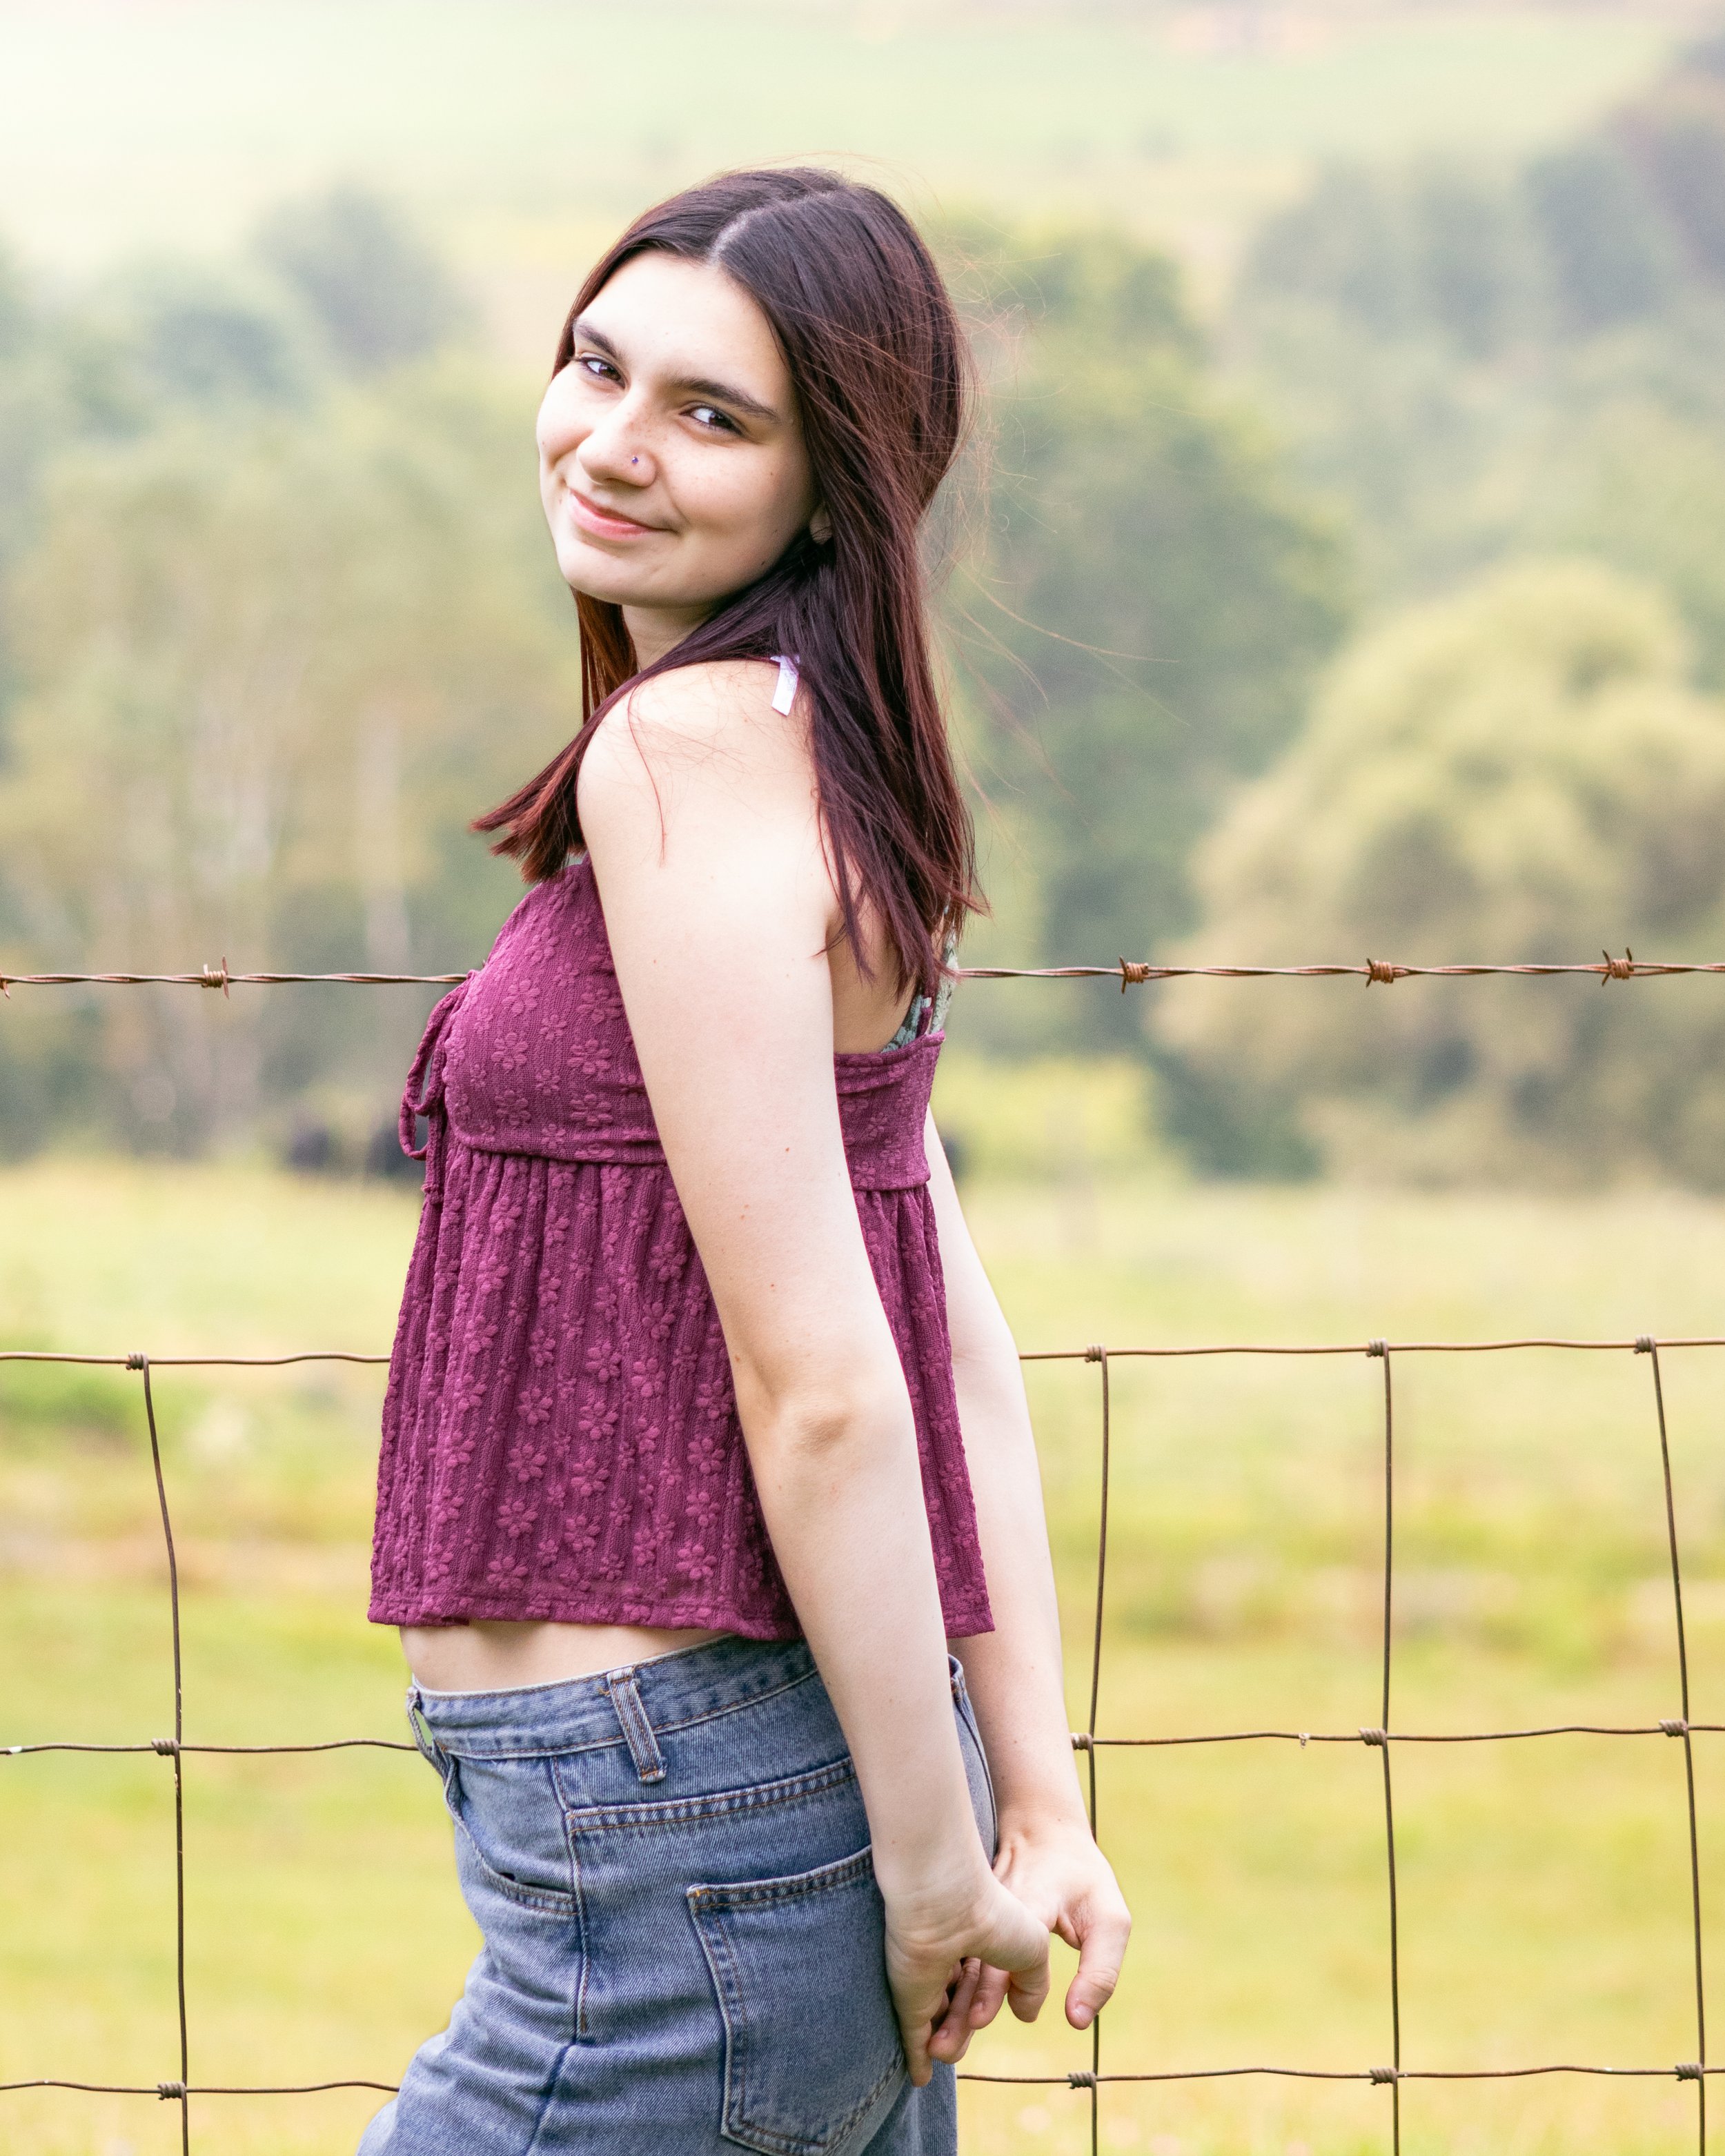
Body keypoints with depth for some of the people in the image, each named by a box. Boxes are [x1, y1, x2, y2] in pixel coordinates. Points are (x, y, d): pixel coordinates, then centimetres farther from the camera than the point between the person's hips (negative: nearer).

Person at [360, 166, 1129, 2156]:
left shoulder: (691, 744, -14)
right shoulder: (809, 751, 14)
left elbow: (821, 1377, -18)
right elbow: (964, 1343, 13)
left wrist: (939, 1868, -13)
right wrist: (1038, 1798, 11)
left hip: (682, 1852, -9)